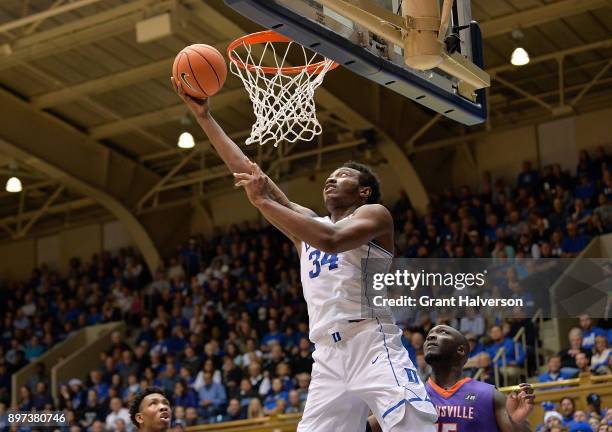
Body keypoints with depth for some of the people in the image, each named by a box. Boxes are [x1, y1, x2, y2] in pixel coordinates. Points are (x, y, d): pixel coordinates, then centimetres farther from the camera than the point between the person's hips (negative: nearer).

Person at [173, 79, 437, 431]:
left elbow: (331, 240, -18)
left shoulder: (375, 214, 6)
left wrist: (262, 201, -12)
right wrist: (203, 115, 18)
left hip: (374, 348, -6)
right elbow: (247, 171, 21)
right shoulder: (308, 222, 24)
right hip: (329, 358, 6)